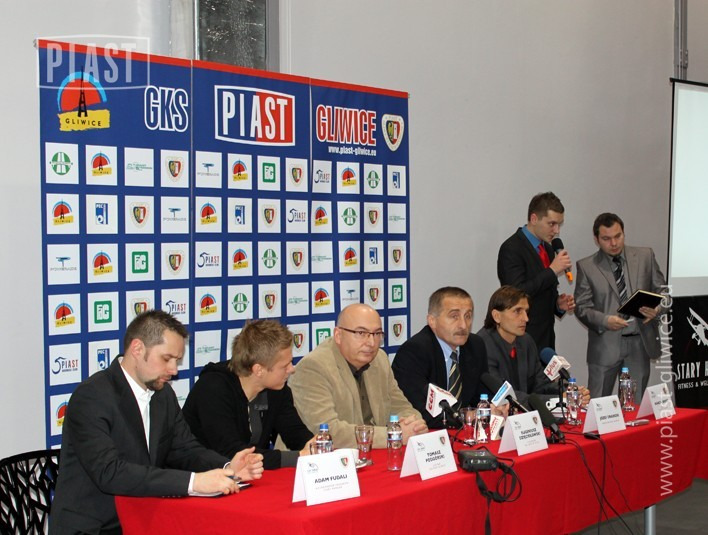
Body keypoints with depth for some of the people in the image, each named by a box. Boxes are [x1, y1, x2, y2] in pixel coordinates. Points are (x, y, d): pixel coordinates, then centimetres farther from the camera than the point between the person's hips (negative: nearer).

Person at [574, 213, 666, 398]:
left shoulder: (645, 256, 6)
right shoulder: (586, 266, 0)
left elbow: (662, 290, 10)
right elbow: (581, 307, -2)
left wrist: (657, 308, -12)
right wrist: (605, 320, -20)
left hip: (640, 342, 2)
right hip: (605, 345, -2)